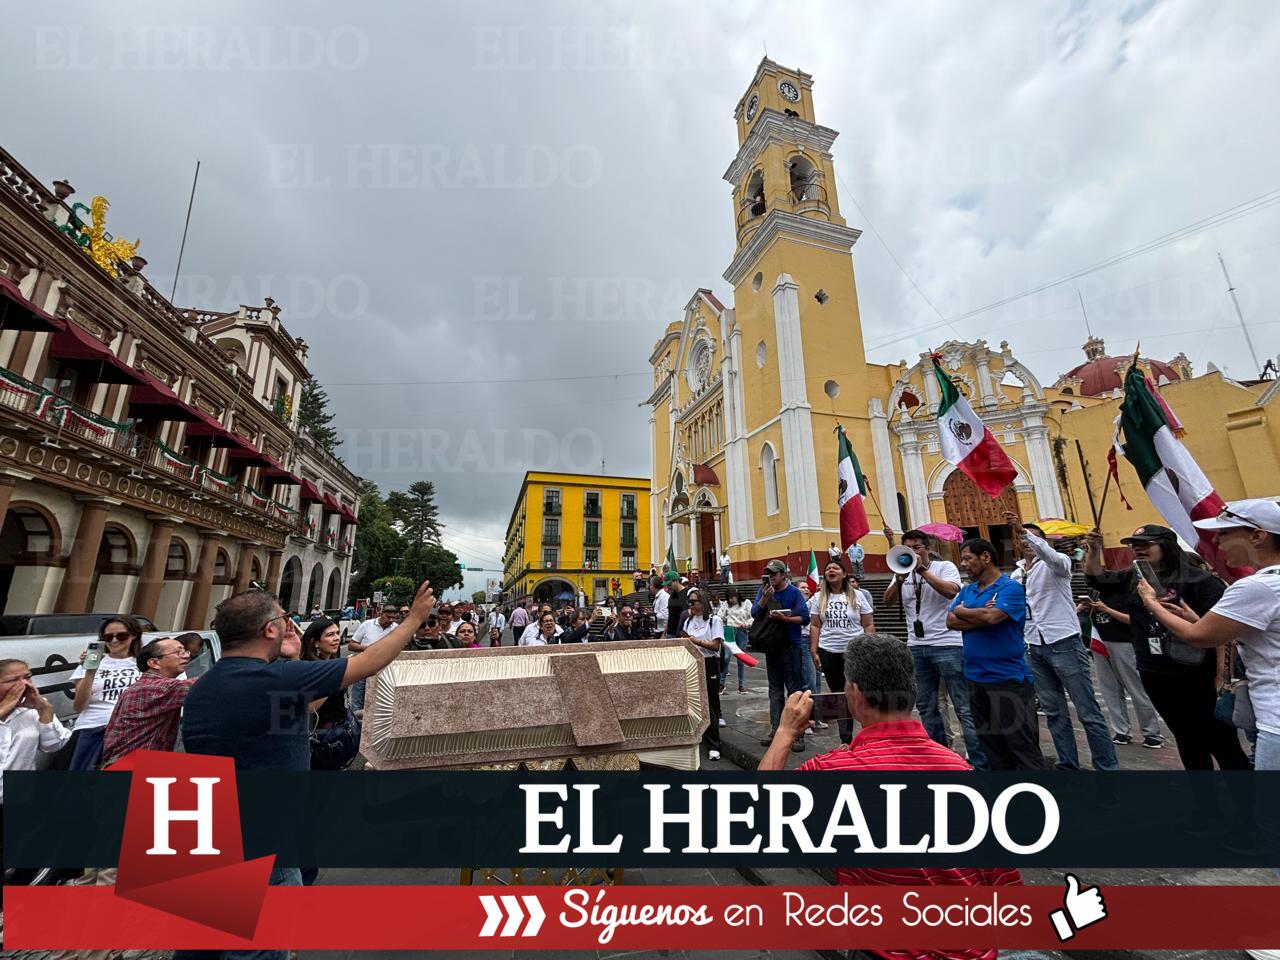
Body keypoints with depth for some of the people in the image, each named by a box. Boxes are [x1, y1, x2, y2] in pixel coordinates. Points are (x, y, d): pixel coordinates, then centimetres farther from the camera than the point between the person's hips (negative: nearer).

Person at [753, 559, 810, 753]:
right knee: (775, 690, 13)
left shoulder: (794, 592, -8)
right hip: (771, 646, 5)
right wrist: (765, 596, -18)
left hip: (791, 647, -5)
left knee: (794, 690, 0)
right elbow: (754, 613, -5)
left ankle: (797, 733, 7)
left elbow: (805, 618, -10)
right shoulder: (763, 591, 4)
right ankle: (775, 730, 22)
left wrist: (785, 618, -22)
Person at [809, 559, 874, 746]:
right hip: (829, 653, 2)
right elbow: (815, 626, 5)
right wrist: (814, 652, -1)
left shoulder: (857, 596, 0)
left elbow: (869, 625, 1)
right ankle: (846, 739, 19)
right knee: (838, 695, 9)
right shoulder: (819, 598, 5)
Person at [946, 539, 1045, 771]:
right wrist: (982, 616, -14)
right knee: (992, 751, 16)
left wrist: (962, 611, -6)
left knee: (1025, 750, 0)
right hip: (975, 680, 7)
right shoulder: (966, 590, 11)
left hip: (1009, 680, -7)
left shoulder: (1010, 588, -8)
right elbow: (951, 622, 0)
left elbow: (992, 616, -24)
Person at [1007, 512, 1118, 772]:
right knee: (1054, 711, 11)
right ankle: (1068, 765, 20)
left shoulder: (1056, 563, -2)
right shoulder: (1016, 575, 14)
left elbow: (1051, 554, -28)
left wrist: (1024, 529, -36)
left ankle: (1108, 766, 10)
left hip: (1063, 643, -6)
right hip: (1034, 649, 6)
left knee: (1088, 711, 0)